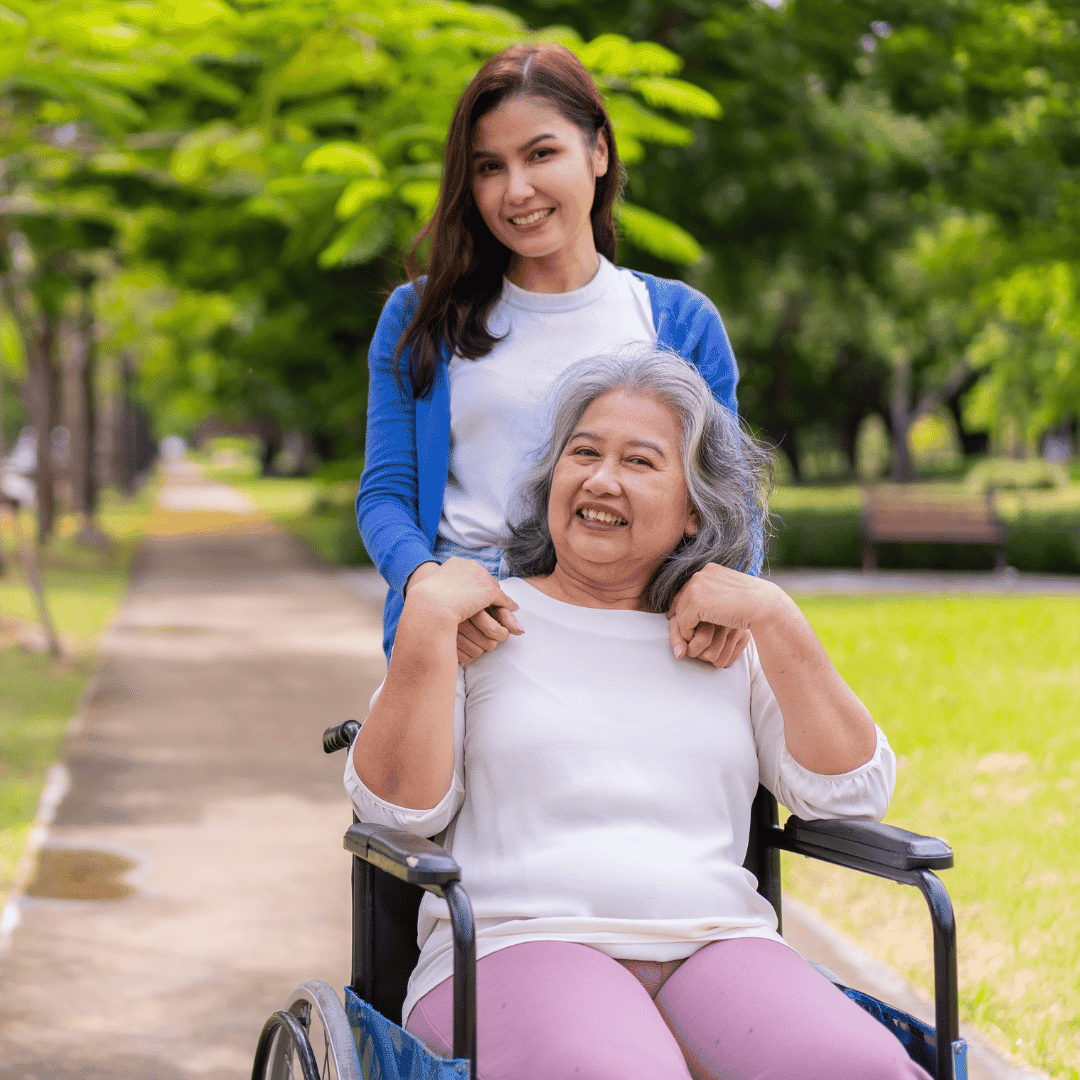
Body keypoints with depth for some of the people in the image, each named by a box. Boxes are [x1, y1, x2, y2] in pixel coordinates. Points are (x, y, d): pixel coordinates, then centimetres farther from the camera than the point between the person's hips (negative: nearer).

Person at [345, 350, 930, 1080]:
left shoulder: (733, 643, 20)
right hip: (520, 944, -2)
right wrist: (426, 621, -3)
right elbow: (398, 806, 3)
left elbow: (852, 794, 8)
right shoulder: (484, 623, 14)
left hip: (717, 947, 3)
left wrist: (775, 616, 4)